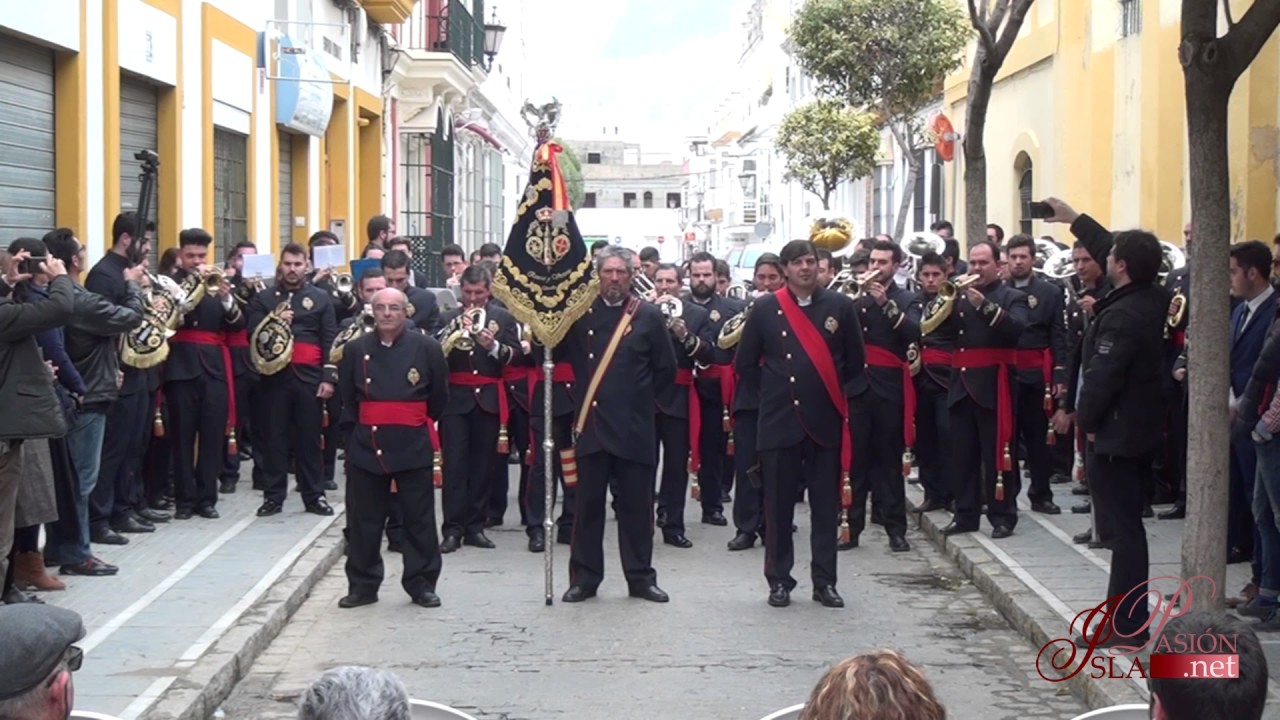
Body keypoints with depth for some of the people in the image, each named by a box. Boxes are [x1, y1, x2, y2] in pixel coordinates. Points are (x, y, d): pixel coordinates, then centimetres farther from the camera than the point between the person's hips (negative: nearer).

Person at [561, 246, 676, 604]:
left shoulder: (648, 316, 2)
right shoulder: (580, 314, 3)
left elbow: (666, 369, 6)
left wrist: (638, 397, 6)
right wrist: (585, 395, -3)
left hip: (634, 426, 0)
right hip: (591, 422, 0)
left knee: (636, 504, 5)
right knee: (588, 504, 4)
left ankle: (640, 577, 13)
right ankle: (584, 578, 11)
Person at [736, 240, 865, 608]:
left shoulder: (840, 306, 3)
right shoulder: (765, 308, 1)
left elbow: (856, 362, 9)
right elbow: (744, 363, 6)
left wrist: (833, 392, 5)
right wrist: (772, 391, 4)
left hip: (825, 420, 1)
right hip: (780, 420, -1)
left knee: (826, 504, 5)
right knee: (779, 504, 3)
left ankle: (825, 581, 11)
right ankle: (779, 580, 11)